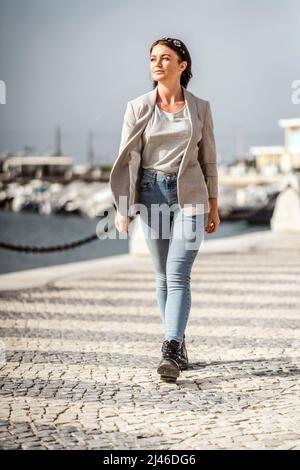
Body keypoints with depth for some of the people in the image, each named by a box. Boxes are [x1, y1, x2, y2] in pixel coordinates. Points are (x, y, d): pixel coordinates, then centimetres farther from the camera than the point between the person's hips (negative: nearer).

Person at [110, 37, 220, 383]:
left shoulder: (200, 108, 3)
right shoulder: (138, 108, 1)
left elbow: (208, 159, 9)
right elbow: (126, 159, -1)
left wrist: (213, 206, 9)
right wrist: (122, 207, -9)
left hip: (190, 197, -1)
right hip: (152, 194, 1)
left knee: (178, 275, -12)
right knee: (163, 276, 8)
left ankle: (170, 352, -17)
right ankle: (178, 343, 22)